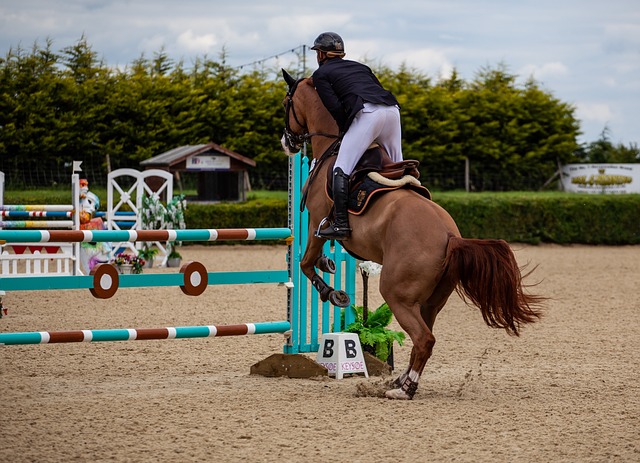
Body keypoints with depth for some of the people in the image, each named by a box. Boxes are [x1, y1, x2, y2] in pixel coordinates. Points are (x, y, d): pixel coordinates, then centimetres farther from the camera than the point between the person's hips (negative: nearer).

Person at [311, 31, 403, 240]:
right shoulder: (360, 66, 33)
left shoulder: (321, 74, 15)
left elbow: (335, 107, 1)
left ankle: (341, 223, -19)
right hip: (392, 109, 7)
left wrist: (346, 132, 13)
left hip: (367, 113, -7)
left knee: (341, 169, -8)